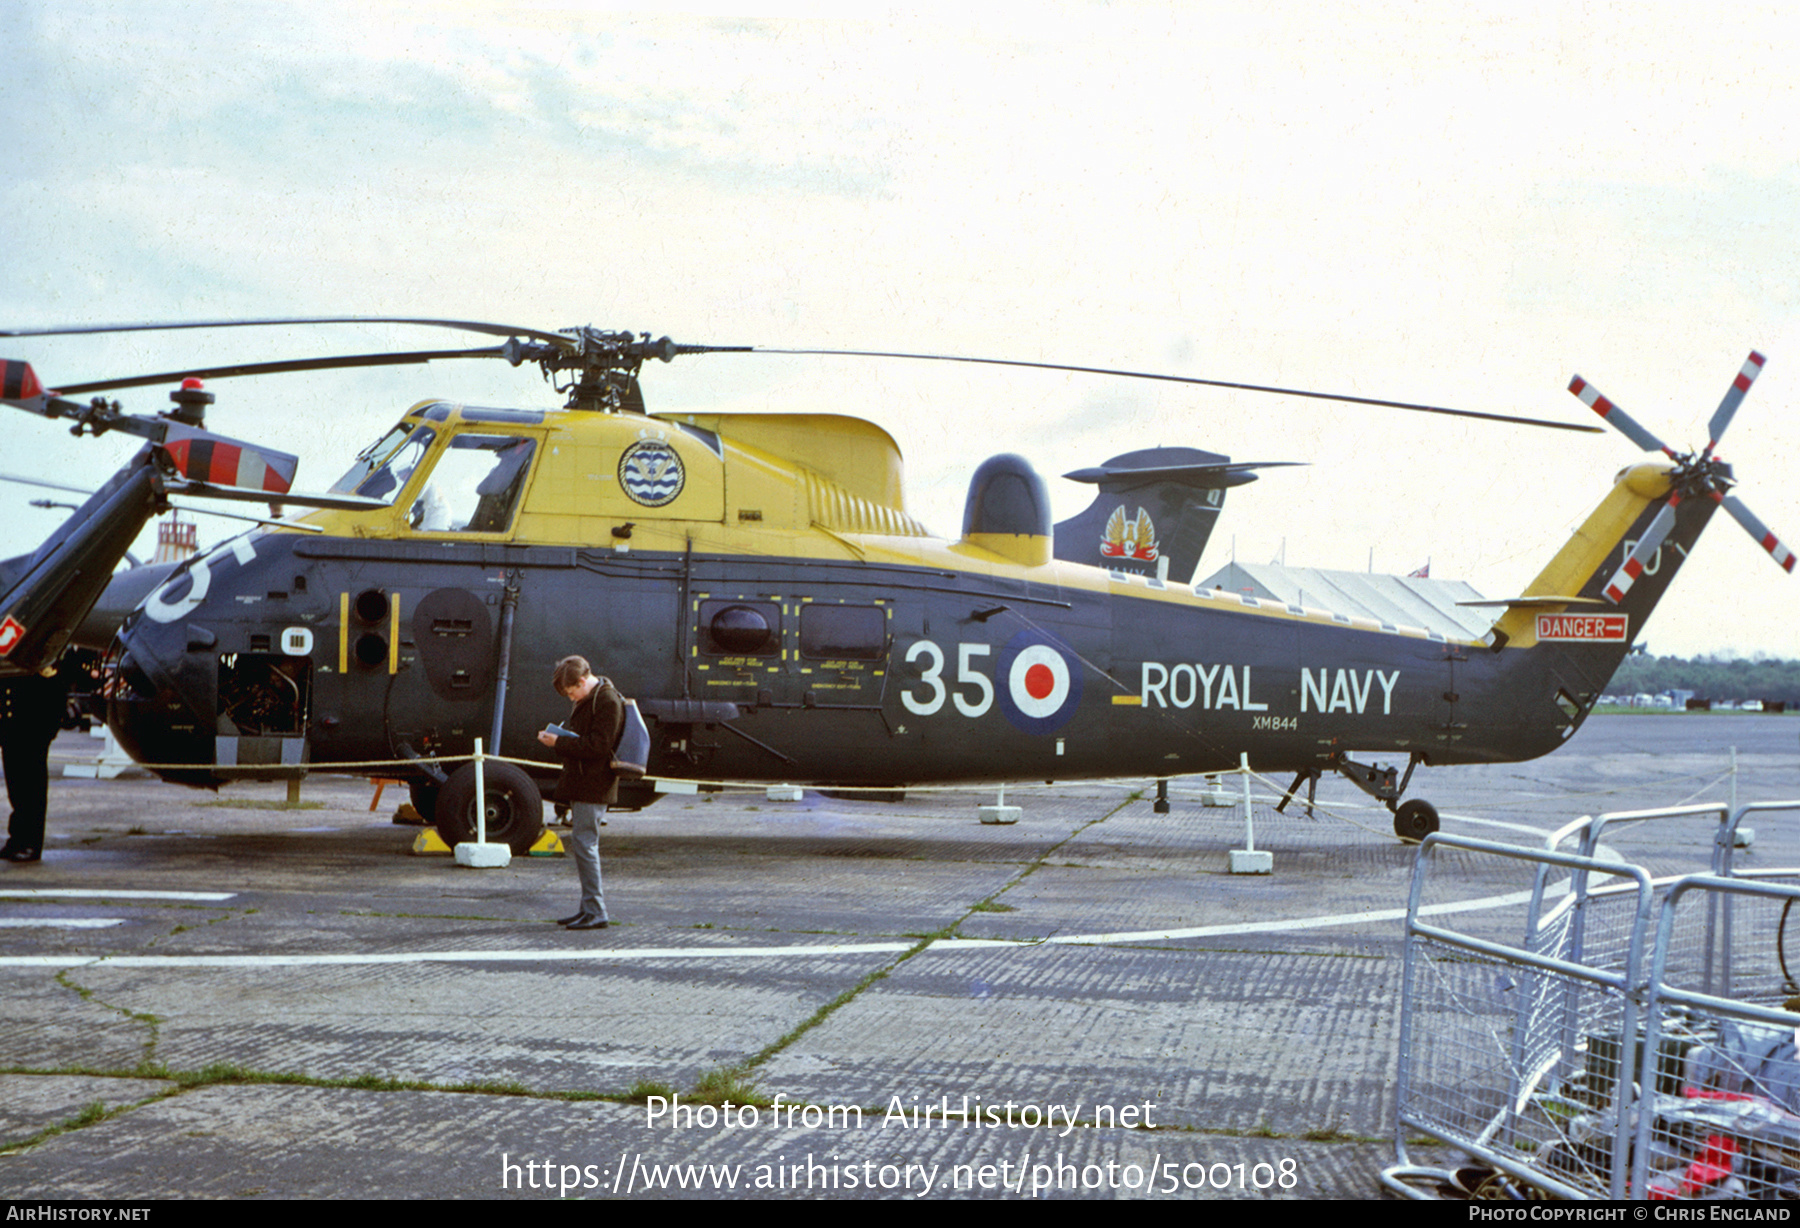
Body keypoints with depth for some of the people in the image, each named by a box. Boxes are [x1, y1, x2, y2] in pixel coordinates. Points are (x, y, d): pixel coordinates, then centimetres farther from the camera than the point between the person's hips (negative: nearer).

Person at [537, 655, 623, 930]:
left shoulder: (607, 701, -15)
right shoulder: (586, 700, 17)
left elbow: (598, 745, -20)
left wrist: (559, 743, -17)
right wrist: (556, 738, 6)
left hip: (594, 785, -10)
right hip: (582, 783, 10)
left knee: (584, 841, -12)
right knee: (583, 842, 13)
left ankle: (595, 912, -10)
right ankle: (590, 907, 20)